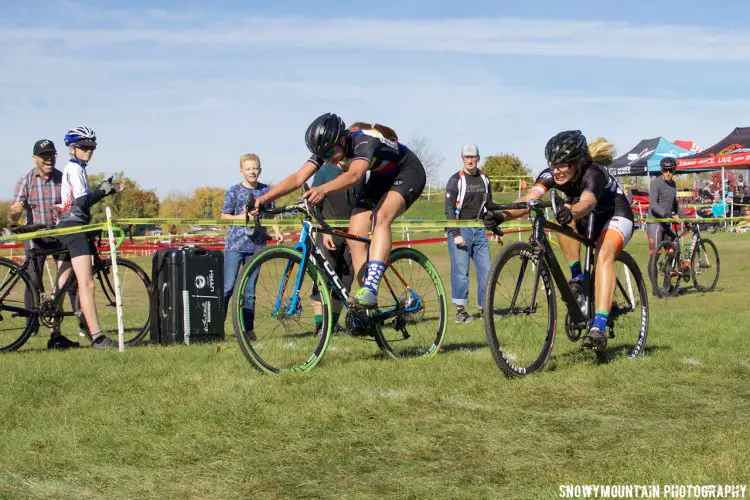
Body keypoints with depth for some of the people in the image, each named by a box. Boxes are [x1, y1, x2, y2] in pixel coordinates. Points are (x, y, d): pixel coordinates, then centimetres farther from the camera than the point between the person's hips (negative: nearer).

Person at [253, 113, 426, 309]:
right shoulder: (328, 147, -16)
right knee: (354, 237, -8)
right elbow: (298, 177, -23)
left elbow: (354, 175, -56)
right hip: (381, 178, 8)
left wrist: (323, 190, -73)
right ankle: (368, 311, -3)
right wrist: (265, 198, -36)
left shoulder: (365, 141, -37)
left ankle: (370, 289, -41)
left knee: (381, 216, -35)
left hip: (408, 173, -8)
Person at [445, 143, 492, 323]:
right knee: (461, 271, -7)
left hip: (479, 230, 5)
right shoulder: (456, 180, -3)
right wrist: (455, 234, -15)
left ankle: (485, 308, 8)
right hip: (460, 229, -5)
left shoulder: (484, 179, 13)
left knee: (486, 270, 1)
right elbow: (449, 210, -7)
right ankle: (460, 310, -2)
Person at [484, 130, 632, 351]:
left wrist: (571, 213, -77)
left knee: (604, 254, -34)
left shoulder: (592, 173, -33)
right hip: (589, 220, 6)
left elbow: (586, 203, -55)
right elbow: (528, 199, -34)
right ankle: (577, 277, -15)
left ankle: (599, 327, -42)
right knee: (564, 217, -28)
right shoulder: (551, 174, -19)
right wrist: (502, 215, -53)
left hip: (616, 216, -6)